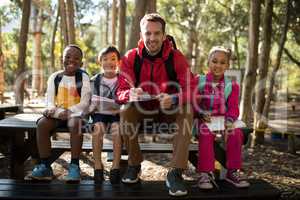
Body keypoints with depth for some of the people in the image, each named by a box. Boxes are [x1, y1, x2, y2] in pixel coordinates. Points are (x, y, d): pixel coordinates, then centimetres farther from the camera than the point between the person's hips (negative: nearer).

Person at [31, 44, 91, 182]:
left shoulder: (83, 78, 2)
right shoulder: (54, 77, 10)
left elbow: (84, 103, -6)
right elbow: (50, 101, 7)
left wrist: (68, 112, -22)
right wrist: (51, 109, -17)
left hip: (76, 114, -3)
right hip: (57, 114, 3)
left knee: (75, 124, -36)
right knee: (41, 124, -26)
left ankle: (74, 166, -27)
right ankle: (45, 166, -22)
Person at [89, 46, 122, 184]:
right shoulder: (96, 80, 9)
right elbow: (93, 101, 8)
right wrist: (91, 108, -12)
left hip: (117, 113, -1)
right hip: (100, 113, 1)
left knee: (117, 128, -31)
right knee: (97, 128, -29)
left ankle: (116, 166, -26)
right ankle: (98, 166, -23)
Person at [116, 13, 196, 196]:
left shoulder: (176, 57, -12)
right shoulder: (131, 58, -8)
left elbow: (190, 88, -17)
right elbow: (121, 91, -10)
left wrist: (173, 99, -40)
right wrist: (130, 94, -36)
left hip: (169, 111, -1)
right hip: (142, 110, 1)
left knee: (187, 111, -30)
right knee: (126, 109, -28)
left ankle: (176, 173, -28)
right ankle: (134, 165, -9)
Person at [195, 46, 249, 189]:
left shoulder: (232, 85, 7)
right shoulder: (199, 82, 4)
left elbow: (233, 108, 2)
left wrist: (229, 121, -18)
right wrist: (200, 114, -18)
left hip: (224, 119, 2)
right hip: (205, 119, -2)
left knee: (236, 133, -25)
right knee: (206, 134, -32)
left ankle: (232, 172, -11)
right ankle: (206, 173, -26)